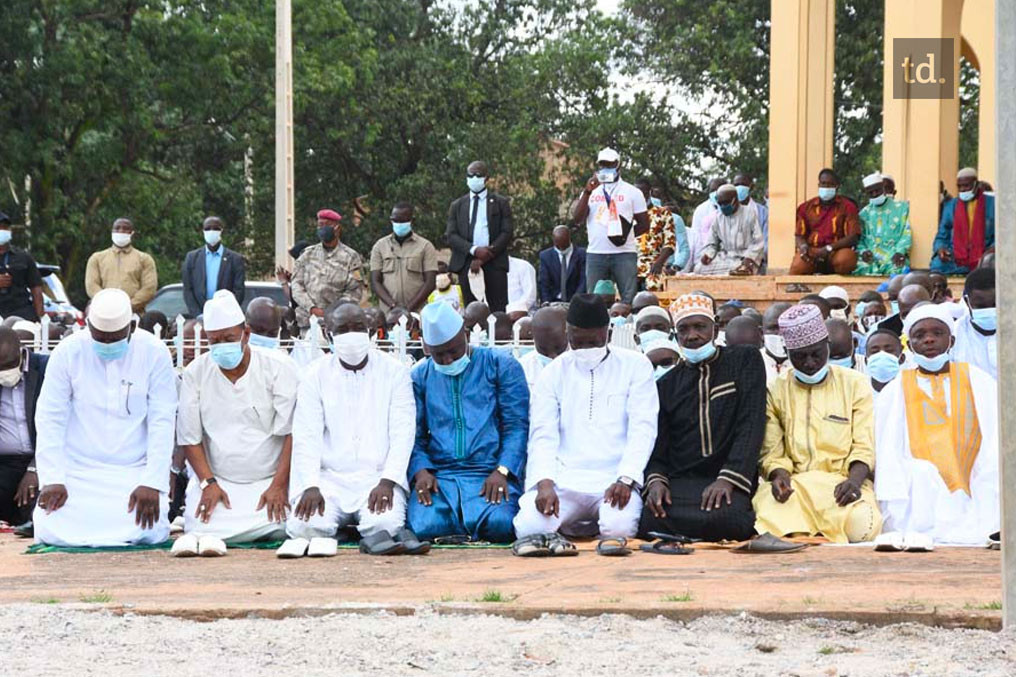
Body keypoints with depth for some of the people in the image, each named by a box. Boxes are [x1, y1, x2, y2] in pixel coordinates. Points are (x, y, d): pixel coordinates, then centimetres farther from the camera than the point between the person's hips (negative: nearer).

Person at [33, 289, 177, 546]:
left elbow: (162, 421, -5)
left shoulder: (154, 353, -4)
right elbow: (49, 419, -2)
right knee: (53, 531, -18)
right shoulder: (68, 352, -2)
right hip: (78, 472, 1)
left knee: (148, 531, -23)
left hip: (134, 472, -1)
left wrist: (152, 484, -14)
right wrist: (52, 479, -12)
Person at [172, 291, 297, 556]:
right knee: (201, 526, -25)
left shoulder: (280, 369, -2)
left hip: (268, 481, 0)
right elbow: (190, 437, 3)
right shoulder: (195, 373, 4)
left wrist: (279, 485, -15)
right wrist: (208, 483, -10)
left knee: (276, 525, -26)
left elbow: (291, 434, -6)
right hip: (216, 478, 1)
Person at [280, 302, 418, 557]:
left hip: (378, 479, -1)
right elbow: (306, 436, 0)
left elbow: (403, 432, -1)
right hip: (329, 479, 1)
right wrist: (310, 486, -16)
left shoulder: (394, 371, 6)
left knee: (385, 524, -31)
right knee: (305, 525, -28)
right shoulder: (316, 376, 8)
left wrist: (387, 482, -15)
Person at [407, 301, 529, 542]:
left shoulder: (501, 365, 9)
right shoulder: (420, 376, 17)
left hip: (489, 474, -2)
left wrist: (502, 472, -14)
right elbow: (415, 435, 12)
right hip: (438, 476, 2)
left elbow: (517, 426, 2)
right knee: (423, 528, -29)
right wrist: (420, 471, -9)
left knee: (499, 525, -32)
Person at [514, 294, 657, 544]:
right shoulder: (554, 372, 14)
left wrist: (625, 480, -17)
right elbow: (543, 434, 3)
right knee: (529, 528, -26)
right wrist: (545, 483, -16)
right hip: (563, 479, 2)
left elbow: (642, 429, -1)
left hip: (614, 478, -2)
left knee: (620, 527, -33)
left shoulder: (635, 366, 9)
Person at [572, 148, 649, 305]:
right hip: (595, 254, 2)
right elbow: (578, 220, 1)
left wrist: (623, 235, -2)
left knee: (629, 301, -6)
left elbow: (644, 225, 7)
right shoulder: (591, 191, 15)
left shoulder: (632, 192, 8)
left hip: (624, 254, -2)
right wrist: (587, 192, -8)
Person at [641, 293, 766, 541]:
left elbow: (750, 426, -2)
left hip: (728, 480, -3)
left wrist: (728, 478, -16)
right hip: (679, 481, 3)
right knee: (647, 518, -32)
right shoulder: (667, 385, 20)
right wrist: (656, 480, -10)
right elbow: (657, 446, 14)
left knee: (720, 517, -40)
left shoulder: (746, 361, 10)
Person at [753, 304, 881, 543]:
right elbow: (772, 452, 8)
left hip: (842, 482, 1)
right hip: (792, 486, -1)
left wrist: (854, 480, -18)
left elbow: (864, 448, 4)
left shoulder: (855, 384, 11)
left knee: (860, 524, -34)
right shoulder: (776, 391, 13)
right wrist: (779, 476, -16)